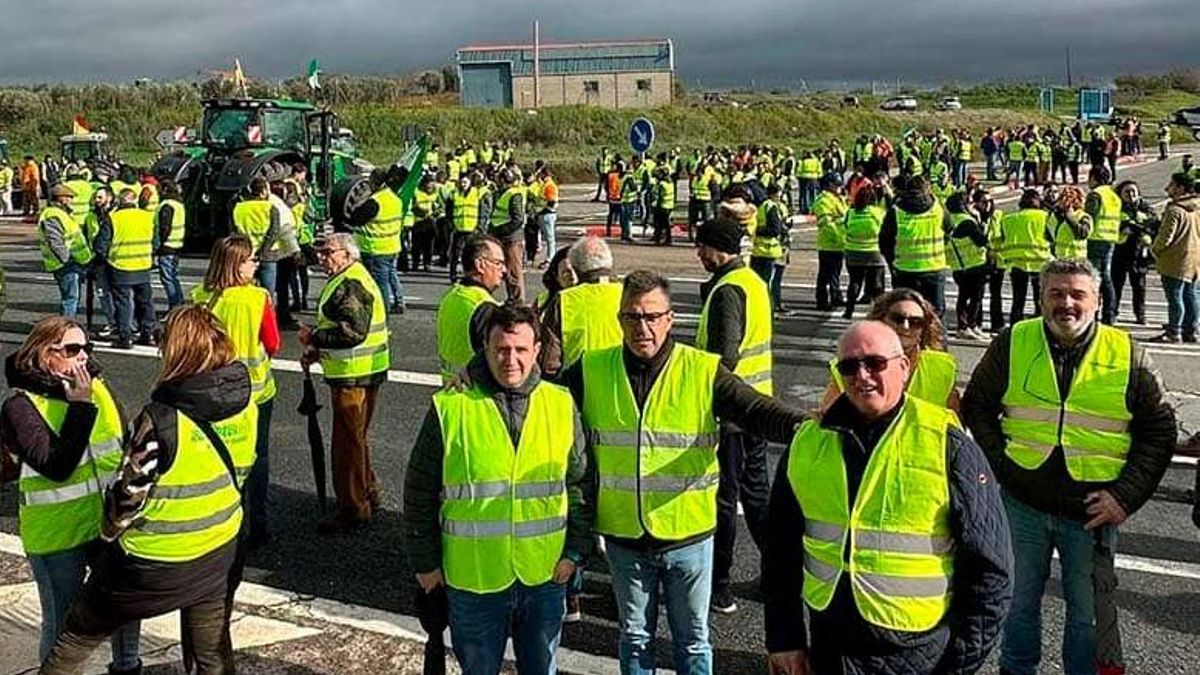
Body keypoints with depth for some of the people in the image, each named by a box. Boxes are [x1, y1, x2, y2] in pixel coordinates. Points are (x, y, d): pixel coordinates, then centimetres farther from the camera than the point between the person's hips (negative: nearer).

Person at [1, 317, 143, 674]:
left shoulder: (98, 387, 0)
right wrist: (80, 406, -28)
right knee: (62, 624, 9)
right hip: (57, 535, -5)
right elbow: (56, 466, -26)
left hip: (109, 524, 5)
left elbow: (123, 448, 12)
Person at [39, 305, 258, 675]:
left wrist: (108, 532, 2)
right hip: (220, 554, 5)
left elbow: (129, 491, -17)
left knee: (77, 637, 18)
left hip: (154, 561, -5)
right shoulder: (245, 405, -7)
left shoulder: (161, 420, -25)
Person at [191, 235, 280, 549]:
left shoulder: (200, 297, -10)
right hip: (255, 390, -2)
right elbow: (273, 345, -10)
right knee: (256, 459, 13)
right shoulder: (258, 298, -18)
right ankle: (256, 528, 20)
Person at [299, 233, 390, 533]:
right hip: (356, 372, 11)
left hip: (355, 376, -11)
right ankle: (368, 495, 35)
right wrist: (319, 350, 12)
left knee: (347, 441, -3)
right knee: (356, 437, 22)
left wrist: (314, 337, -17)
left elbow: (354, 332, -27)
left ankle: (353, 509, 5)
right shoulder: (346, 280, 16)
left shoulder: (350, 285, -19)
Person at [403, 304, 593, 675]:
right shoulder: (449, 408, -9)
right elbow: (419, 494, -1)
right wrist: (425, 562, 1)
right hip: (473, 579, -2)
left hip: (546, 577, 2)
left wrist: (575, 550, 3)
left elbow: (581, 484, 7)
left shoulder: (561, 405, -1)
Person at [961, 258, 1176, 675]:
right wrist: (999, 465, -6)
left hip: (1093, 511, -1)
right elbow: (976, 407, 6)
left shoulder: (1128, 356, -3)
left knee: (1089, 609, 13)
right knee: (1019, 599, 17)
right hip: (1022, 505, 1)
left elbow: (1160, 430, 2)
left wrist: (1126, 495, -7)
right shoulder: (1012, 345, -2)